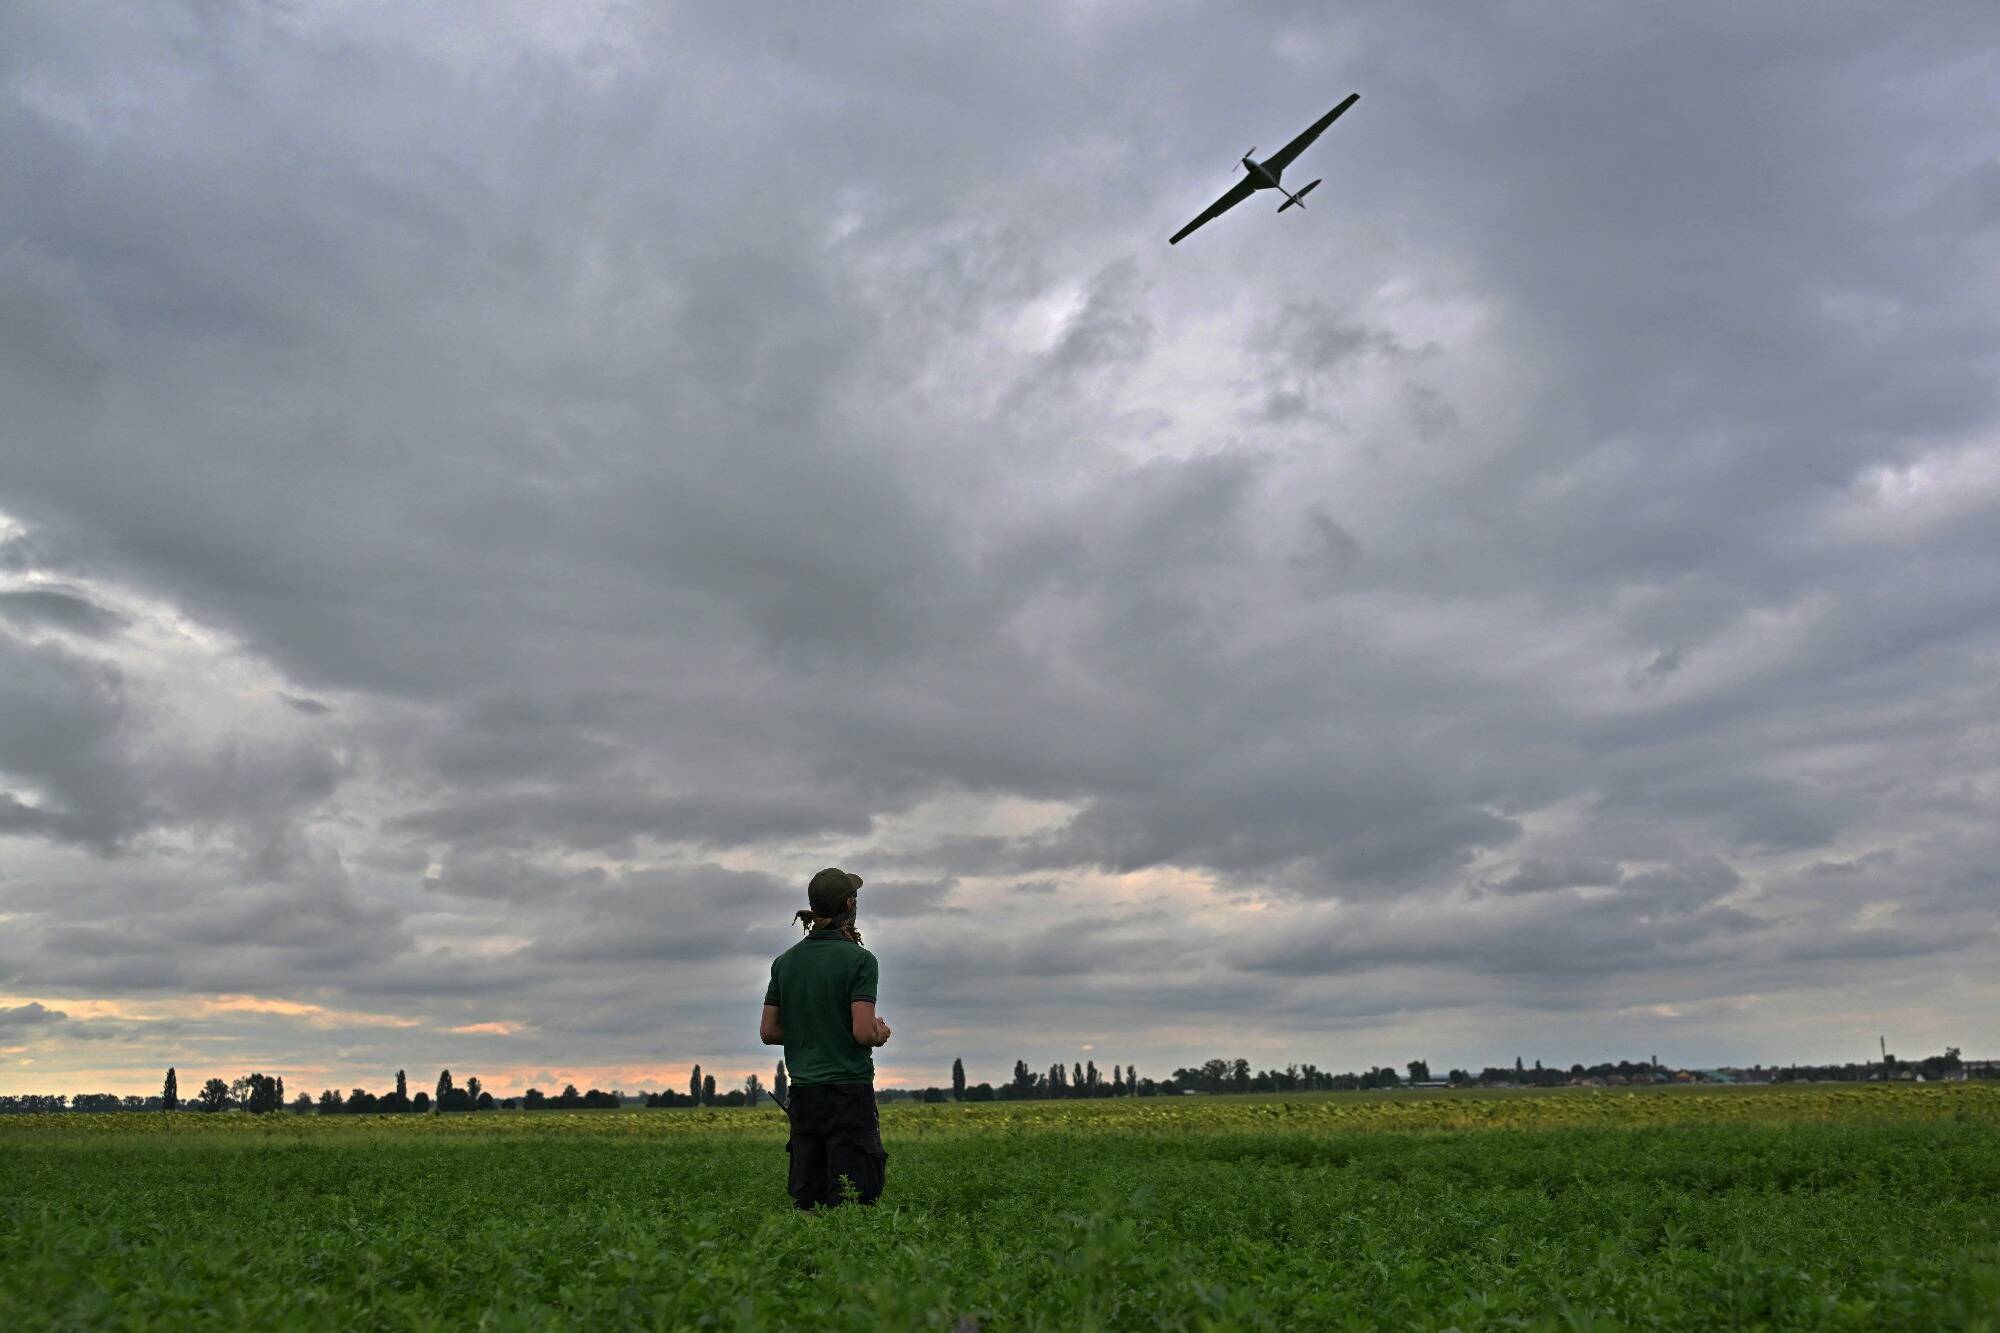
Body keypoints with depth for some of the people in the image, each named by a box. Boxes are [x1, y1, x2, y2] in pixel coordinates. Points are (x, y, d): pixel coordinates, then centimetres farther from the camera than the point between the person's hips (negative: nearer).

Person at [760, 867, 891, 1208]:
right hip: (849, 1091, -5)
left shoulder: (785, 961, 7)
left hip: (803, 1092, 6)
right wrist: (881, 1033, 4)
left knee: (805, 1202, 10)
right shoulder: (859, 959, -11)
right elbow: (864, 1032, -16)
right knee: (851, 1203, -3)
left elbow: (768, 1032, 8)